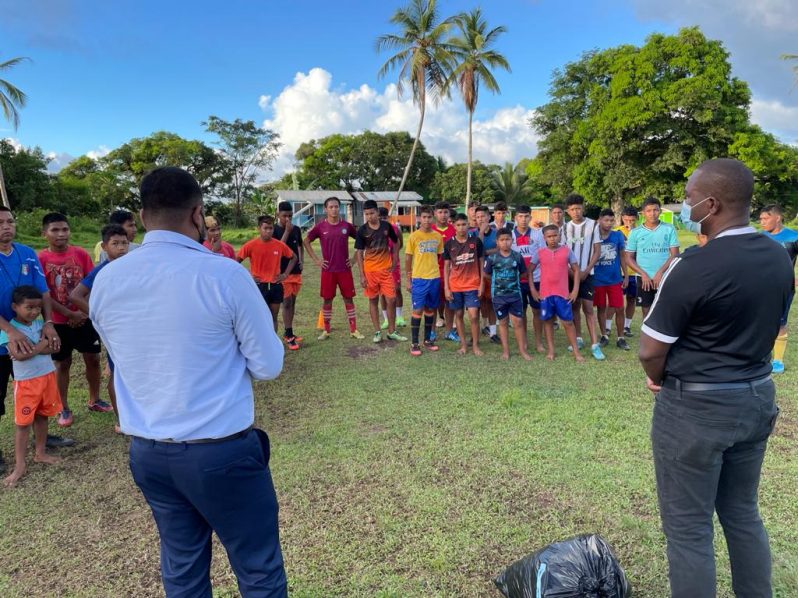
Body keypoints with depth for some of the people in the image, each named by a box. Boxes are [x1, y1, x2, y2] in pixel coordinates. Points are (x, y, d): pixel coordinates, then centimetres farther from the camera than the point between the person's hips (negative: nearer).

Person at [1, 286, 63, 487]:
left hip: (47, 376, 5)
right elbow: (18, 355, -23)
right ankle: (20, 465, 9)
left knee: (42, 417, 16)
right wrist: (41, 345, -12)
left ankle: (40, 453, 29)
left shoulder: (40, 324, 3)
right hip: (25, 381, -5)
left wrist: (31, 348, -17)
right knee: (23, 422, 1)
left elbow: (52, 347, -3)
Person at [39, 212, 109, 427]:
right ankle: (64, 409, 23)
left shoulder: (81, 254, -3)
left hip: (85, 318, 2)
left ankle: (94, 400, 28)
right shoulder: (40, 259, -10)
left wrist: (84, 312, -11)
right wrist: (71, 314, -14)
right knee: (62, 364, 10)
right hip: (59, 322, -2)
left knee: (93, 359, 10)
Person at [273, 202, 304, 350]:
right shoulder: (274, 230, -8)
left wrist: (302, 261, 6)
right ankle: (289, 336, -2)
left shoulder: (296, 229, 7)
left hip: (296, 271, 5)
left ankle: (288, 333, 20)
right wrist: (287, 231, -20)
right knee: (287, 302, -6)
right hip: (282, 272, -5)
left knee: (292, 302, 10)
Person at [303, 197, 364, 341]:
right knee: (327, 299, 6)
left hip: (345, 269, 1)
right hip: (328, 270, -1)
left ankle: (353, 330, 12)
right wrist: (315, 260, 0)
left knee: (348, 298, 5)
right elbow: (306, 241, 7)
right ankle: (326, 330, 17)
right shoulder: (320, 227, -3)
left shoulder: (346, 225, 0)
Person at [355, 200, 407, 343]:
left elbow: (396, 242, 13)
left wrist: (395, 260, 5)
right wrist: (362, 275, -8)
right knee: (373, 301, 8)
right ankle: (377, 332, 18)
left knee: (391, 300, 0)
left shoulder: (386, 226, -2)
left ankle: (392, 331, 14)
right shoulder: (362, 230, -6)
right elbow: (359, 253, -3)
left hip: (386, 269, 1)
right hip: (370, 271, -1)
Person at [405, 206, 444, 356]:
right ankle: (414, 343, 5)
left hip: (435, 278, 4)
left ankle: (428, 340, 23)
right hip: (418, 279, -3)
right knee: (418, 310, -3)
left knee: (430, 309, 11)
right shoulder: (413, 236, -4)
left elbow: (441, 257, 13)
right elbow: (408, 259, 0)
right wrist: (409, 280, -2)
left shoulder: (438, 236, 5)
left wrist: (442, 277, 10)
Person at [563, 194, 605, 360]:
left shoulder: (593, 225, -2)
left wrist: (585, 271, -10)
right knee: (575, 306, 8)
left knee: (588, 308, -7)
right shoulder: (566, 227, 5)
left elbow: (597, 251, -2)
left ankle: (595, 344, -6)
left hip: (586, 273, -3)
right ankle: (578, 339, 19)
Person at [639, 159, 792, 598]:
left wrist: (659, 380, 4)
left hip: (696, 407, -8)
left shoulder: (694, 266, -23)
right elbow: (757, 327, 13)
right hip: (758, 396, 8)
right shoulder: (779, 258, 2)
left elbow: (650, 351, -17)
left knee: (688, 527, 7)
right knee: (742, 513, 23)